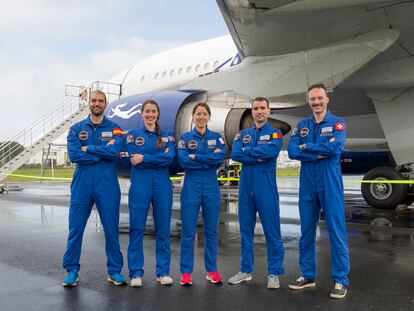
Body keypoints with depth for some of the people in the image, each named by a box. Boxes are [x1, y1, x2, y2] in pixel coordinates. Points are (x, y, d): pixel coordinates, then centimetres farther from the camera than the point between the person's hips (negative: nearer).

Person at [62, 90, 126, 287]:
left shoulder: (114, 129, 5)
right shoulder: (77, 129, 8)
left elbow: (114, 151, -14)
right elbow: (73, 155, -9)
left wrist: (87, 148, -9)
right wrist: (103, 151, -11)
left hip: (107, 185, -1)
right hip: (82, 184, 1)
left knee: (111, 228, 5)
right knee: (75, 228, 5)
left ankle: (114, 271, 17)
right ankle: (71, 270, 20)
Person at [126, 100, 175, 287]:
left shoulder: (167, 136, 11)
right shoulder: (133, 135, 7)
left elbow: (170, 159, -7)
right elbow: (135, 161, -7)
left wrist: (144, 157, -12)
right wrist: (161, 156, -6)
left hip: (162, 185, 2)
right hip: (140, 184, -1)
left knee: (163, 229, 5)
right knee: (137, 229, 0)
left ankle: (163, 272, 16)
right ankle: (136, 273, 10)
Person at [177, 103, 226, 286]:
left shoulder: (217, 138, 8)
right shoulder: (185, 138, 5)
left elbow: (221, 158, -10)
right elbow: (183, 161, -11)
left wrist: (195, 157, -13)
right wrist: (210, 159, -11)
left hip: (211, 187, 2)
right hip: (191, 187, -1)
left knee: (211, 231, 7)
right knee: (188, 231, 1)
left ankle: (211, 270, 19)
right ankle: (186, 272, 10)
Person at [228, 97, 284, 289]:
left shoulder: (275, 134, 4)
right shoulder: (243, 134, 14)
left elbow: (270, 152, -16)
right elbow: (235, 155, -4)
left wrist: (246, 151, -5)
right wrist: (259, 157, -12)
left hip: (266, 187, -4)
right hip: (245, 186, 4)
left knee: (272, 230, -2)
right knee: (246, 229, 10)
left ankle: (274, 273, 9)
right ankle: (246, 270, 22)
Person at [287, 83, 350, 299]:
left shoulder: (337, 123, 2)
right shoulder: (301, 126, 10)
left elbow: (336, 147, -17)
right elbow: (292, 151, -5)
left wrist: (307, 147, -8)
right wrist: (320, 153, -14)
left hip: (330, 184, -3)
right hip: (307, 184, 4)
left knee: (336, 231, -1)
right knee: (307, 230, 9)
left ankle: (340, 279, 9)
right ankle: (308, 275, 22)